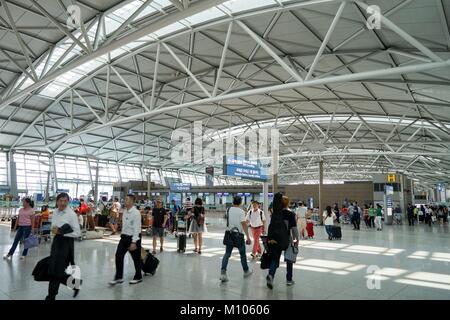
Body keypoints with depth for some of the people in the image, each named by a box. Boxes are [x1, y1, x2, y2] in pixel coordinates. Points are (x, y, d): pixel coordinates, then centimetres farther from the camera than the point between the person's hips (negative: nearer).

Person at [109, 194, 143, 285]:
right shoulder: (125, 211, 5)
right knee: (118, 256, 1)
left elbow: (136, 229, -21)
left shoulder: (136, 213, -19)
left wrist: (134, 242, -23)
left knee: (136, 259, 8)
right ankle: (118, 277, 13)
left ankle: (138, 277, 26)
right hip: (124, 237, 7)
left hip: (133, 237, -7)